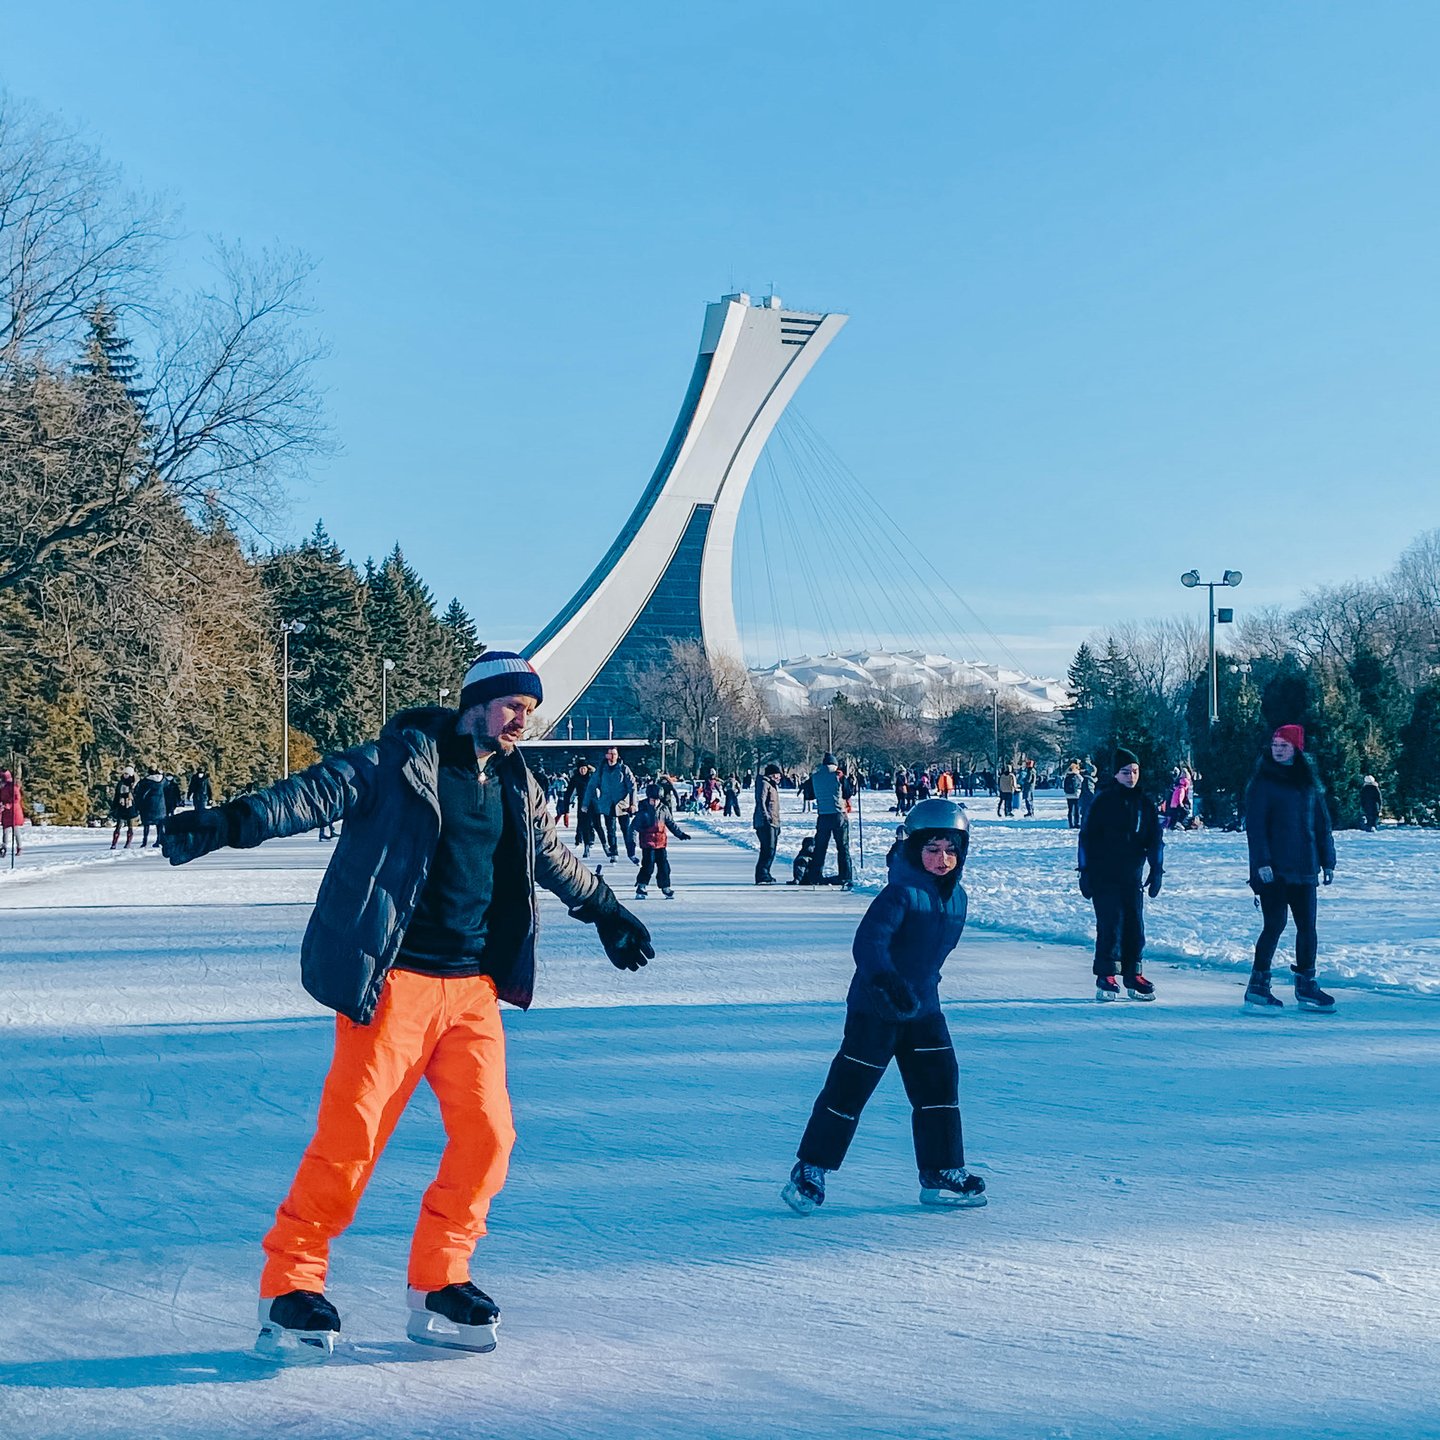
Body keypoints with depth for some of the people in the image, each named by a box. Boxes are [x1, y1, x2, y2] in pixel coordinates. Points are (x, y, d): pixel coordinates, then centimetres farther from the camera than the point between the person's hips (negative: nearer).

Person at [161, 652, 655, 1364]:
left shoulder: (515, 787, 15)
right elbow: (324, 790, -17)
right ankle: (290, 1286, 8)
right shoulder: (403, 760, -5)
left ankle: (436, 1289, 17)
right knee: (350, 1136, -7)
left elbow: (556, 860, 32)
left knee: (487, 1135, 1)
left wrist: (607, 912, 43)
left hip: (474, 988, 6)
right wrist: (235, 821, -32)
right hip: (393, 982, -6)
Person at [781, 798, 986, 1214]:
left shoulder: (956, 897, 6)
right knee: (849, 1088, -2)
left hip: (923, 1009, 7)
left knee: (939, 1085, 7)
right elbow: (868, 942, -31)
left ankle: (942, 1174, 18)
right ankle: (810, 1172, 10)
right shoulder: (900, 893, -18)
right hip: (875, 1008, -7)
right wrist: (886, 979, -45)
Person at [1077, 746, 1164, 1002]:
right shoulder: (1103, 801, -4)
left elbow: (1155, 838, 13)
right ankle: (1106, 978, -3)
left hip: (1132, 876, 4)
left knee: (1135, 925, 3)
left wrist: (1156, 869, 7)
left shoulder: (1144, 802, 7)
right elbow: (1087, 836, -3)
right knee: (1110, 925, -8)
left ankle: (1133, 976, 12)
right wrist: (1085, 872, -6)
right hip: (1104, 876, -4)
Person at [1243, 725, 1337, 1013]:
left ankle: (1306, 987, 13)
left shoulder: (1309, 782, 11)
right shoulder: (1263, 782, -2)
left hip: (1303, 868, 5)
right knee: (1275, 924, -8)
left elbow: (1322, 824, 15)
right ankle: (1258, 985, 1)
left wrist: (1327, 861, 11)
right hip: (1273, 869, -5)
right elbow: (1255, 825, -8)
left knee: (1307, 925, 5)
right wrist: (1262, 862, -16)